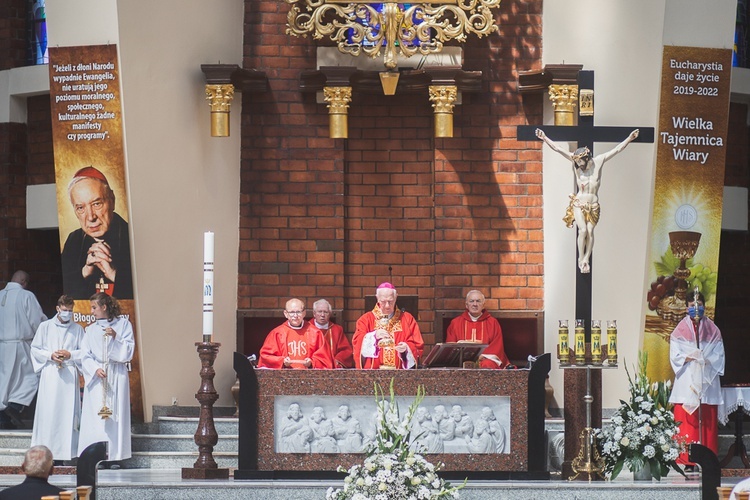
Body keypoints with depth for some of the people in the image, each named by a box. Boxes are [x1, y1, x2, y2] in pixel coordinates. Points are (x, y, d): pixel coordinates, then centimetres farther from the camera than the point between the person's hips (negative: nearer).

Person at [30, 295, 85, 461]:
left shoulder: (77, 329, 11)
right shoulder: (45, 326, 9)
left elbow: (85, 352, 10)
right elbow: (35, 349, 7)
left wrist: (70, 355, -7)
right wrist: (50, 355, -8)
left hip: (69, 375, 1)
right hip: (49, 374, -1)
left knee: (68, 413, -3)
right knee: (48, 414, -5)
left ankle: (67, 452, -3)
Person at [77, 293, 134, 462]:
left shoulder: (123, 324, 7)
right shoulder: (91, 330, 12)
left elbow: (128, 351, 0)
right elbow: (85, 356, 4)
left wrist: (115, 338, -15)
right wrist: (96, 369, -13)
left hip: (117, 377, -1)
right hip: (96, 377, 1)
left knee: (116, 415, -5)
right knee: (95, 416, -6)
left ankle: (115, 454, -4)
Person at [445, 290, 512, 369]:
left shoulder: (492, 323, 15)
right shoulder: (455, 323, 18)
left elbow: (497, 346, 7)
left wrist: (482, 356, -12)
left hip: (484, 359, 1)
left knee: (487, 365, -36)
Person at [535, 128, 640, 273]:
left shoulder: (598, 161, -5)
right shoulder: (576, 160, -4)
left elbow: (617, 149, -5)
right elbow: (557, 149, -7)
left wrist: (629, 139, -11)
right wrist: (545, 138, -13)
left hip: (593, 205, 1)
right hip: (578, 204, -1)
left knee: (590, 231, -5)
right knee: (583, 230, -13)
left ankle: (586, 260, 3)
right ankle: (581, 259, -1)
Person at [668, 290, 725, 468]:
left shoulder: (712, 330, 12)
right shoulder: (680, 330, 7)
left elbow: (719, 355, 7)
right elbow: (675, 355, 1)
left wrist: (706, 361, -10)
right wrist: (690, 358, -15)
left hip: (707, 383, 2)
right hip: (686, 384, -2)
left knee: (708, 424, -2)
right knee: (687, 422, -7)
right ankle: (687, 461, -7)